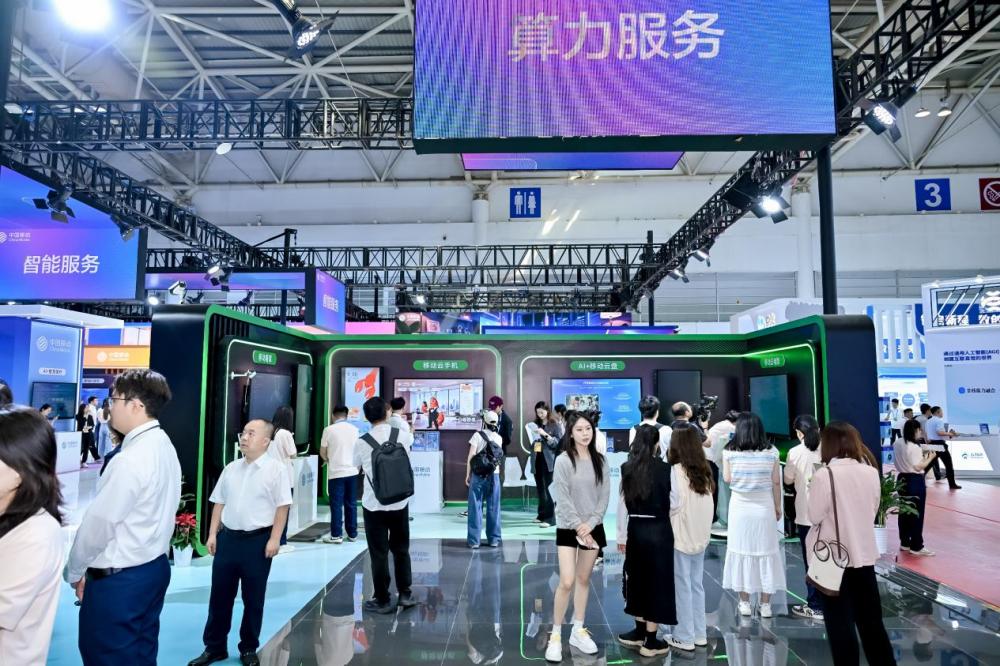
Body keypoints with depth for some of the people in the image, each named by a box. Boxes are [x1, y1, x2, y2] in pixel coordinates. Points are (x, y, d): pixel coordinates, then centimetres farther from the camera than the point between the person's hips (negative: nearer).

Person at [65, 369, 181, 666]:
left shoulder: (130, 459, -23)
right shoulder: (163, 446, 4)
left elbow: (98, 522, -17)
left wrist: (74, 571, -1)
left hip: (118, 579, -8)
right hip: (154, 566, 8)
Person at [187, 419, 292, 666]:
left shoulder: (276, 468, -9)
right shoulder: (231, 468, 7)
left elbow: (282, 506, -10)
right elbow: (219, 503, 13)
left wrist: (274, 539, -13)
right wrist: (212, 534, 8)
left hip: (258, 539, -5)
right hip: (228, 537, 5)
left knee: (253, 598, 9)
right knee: (219, 595, 13)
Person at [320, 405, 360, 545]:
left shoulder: (329, 430, -7)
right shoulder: (354, 429, 4)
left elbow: (322, 452, 0)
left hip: (336, 472, -4)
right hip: (352, 471, 4)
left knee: (336, 504, 2)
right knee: (351, 504, 10)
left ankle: (336, 535, 5)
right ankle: (352, 534, 15)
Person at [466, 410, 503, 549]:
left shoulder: (477, 435, -6)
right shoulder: (499, 438, 5)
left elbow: (471, 457, -9)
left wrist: (467, 475, -3)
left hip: (478, 475, -3)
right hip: (494, 475, 3)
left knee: (475, 507, 3)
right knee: (493, 508, 9)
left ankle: (474, 540, 5)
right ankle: (494, 539, 14)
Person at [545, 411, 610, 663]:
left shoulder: (600, 461, 2)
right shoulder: (563, 460, -10)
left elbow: (605, 496, -1)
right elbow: (562, 499, -13)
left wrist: (590, 524, -11)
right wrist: (578, 526, -15)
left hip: (593, 527, 4)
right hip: (568, 528, -4)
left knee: (584, 580, 12)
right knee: (567, 582, -9)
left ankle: (578, 631, 26)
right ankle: (555, 635, 6)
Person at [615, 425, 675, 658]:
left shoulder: (627, 469, -3)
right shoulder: (665, 469, -12)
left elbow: (623, 503, 1)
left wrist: (622, 536, 9)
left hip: (636, 530, 3)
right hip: (658, 530, -3)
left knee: (638, 579, 18)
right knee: (656, 581, 7)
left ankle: (640, 632, 30)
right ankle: (650, 641, 14)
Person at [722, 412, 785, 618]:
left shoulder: (730, 451, -8)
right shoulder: (771, 451, -5)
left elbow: (727, 479, -4)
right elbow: (776, 482, -2)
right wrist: (778, 507, 9)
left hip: (740, 507, 0)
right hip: (764, 507, 1)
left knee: (741, 551, 9)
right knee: (765, 552, 10)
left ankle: (744, 602, 16)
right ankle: (765, 604, 16)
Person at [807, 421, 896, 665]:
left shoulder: (823, 475, -19)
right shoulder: (871, 472, -2)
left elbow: (815, 517, -11)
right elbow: (873, 511, 9)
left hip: (833, 557, -5)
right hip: (864, 554, 5)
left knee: (840, 622, 8)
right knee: (871, 619, 18)